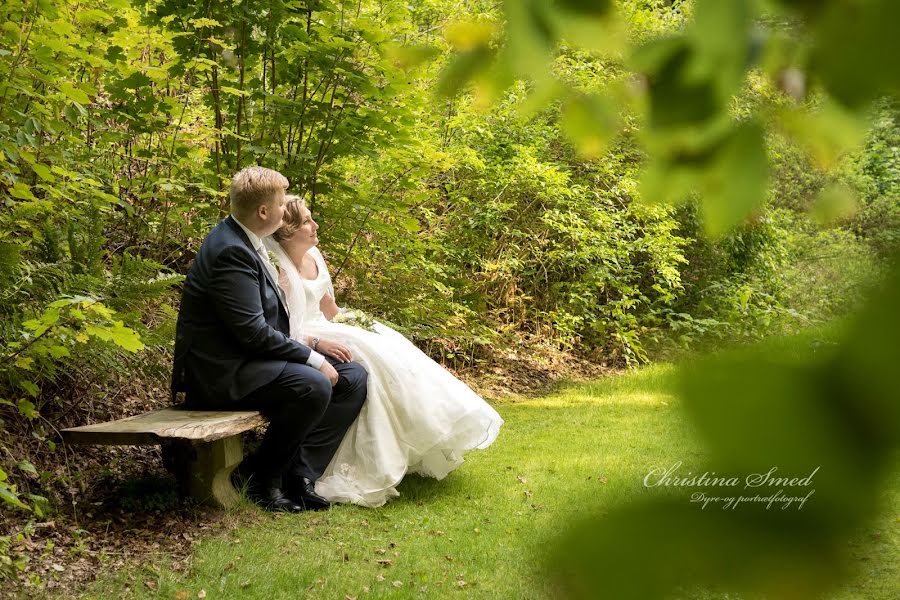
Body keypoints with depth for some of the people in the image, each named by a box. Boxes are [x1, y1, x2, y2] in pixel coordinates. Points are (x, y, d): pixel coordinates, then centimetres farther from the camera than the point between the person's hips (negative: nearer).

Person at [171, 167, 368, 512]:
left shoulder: (245, 241, 11)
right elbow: (253, 332, -25)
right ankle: (262, 478, -10)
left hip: (252, 358, 10)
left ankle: (300, 474, -1)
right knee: (314, 386, -30)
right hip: (224, 371, -10)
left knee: (353, 378, 2)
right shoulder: (231, 252, -21)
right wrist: (313, 359, -18)